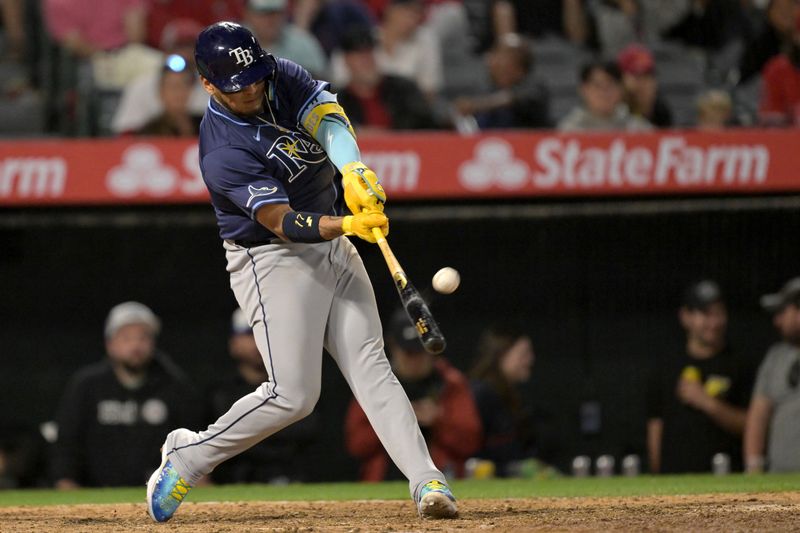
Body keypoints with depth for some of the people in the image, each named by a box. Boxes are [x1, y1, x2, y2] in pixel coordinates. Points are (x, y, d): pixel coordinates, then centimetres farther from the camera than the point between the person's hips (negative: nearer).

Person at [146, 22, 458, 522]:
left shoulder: (284, 78, -4)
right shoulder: (224, 153, -24)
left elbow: (329, 119, -20)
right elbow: (282, 222, -29)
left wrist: (354, 171, -41)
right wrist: (350, 225, -46)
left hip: (333, 248, 7)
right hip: (273, 261, -7)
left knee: (371, 367, -3)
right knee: (292, 394, -12)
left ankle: (428, 481, -11)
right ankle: (187, 457, 6)